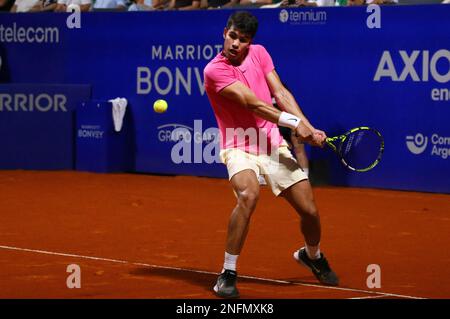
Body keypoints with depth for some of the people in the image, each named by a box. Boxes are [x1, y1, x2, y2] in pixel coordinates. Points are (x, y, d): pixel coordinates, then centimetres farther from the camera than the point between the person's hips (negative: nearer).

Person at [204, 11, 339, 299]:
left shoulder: (259, 53, 4)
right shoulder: (214, 70, -14)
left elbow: (281, 94, 1)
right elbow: (253, 103, -21)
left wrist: (309, 128, -11)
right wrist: (294, 122, -26)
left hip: (273, 144, 5)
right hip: (239, 147, -5)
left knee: (310, 210, 2)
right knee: (249, 194, -35)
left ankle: (313, 256, 38)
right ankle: (228, 274, -23)